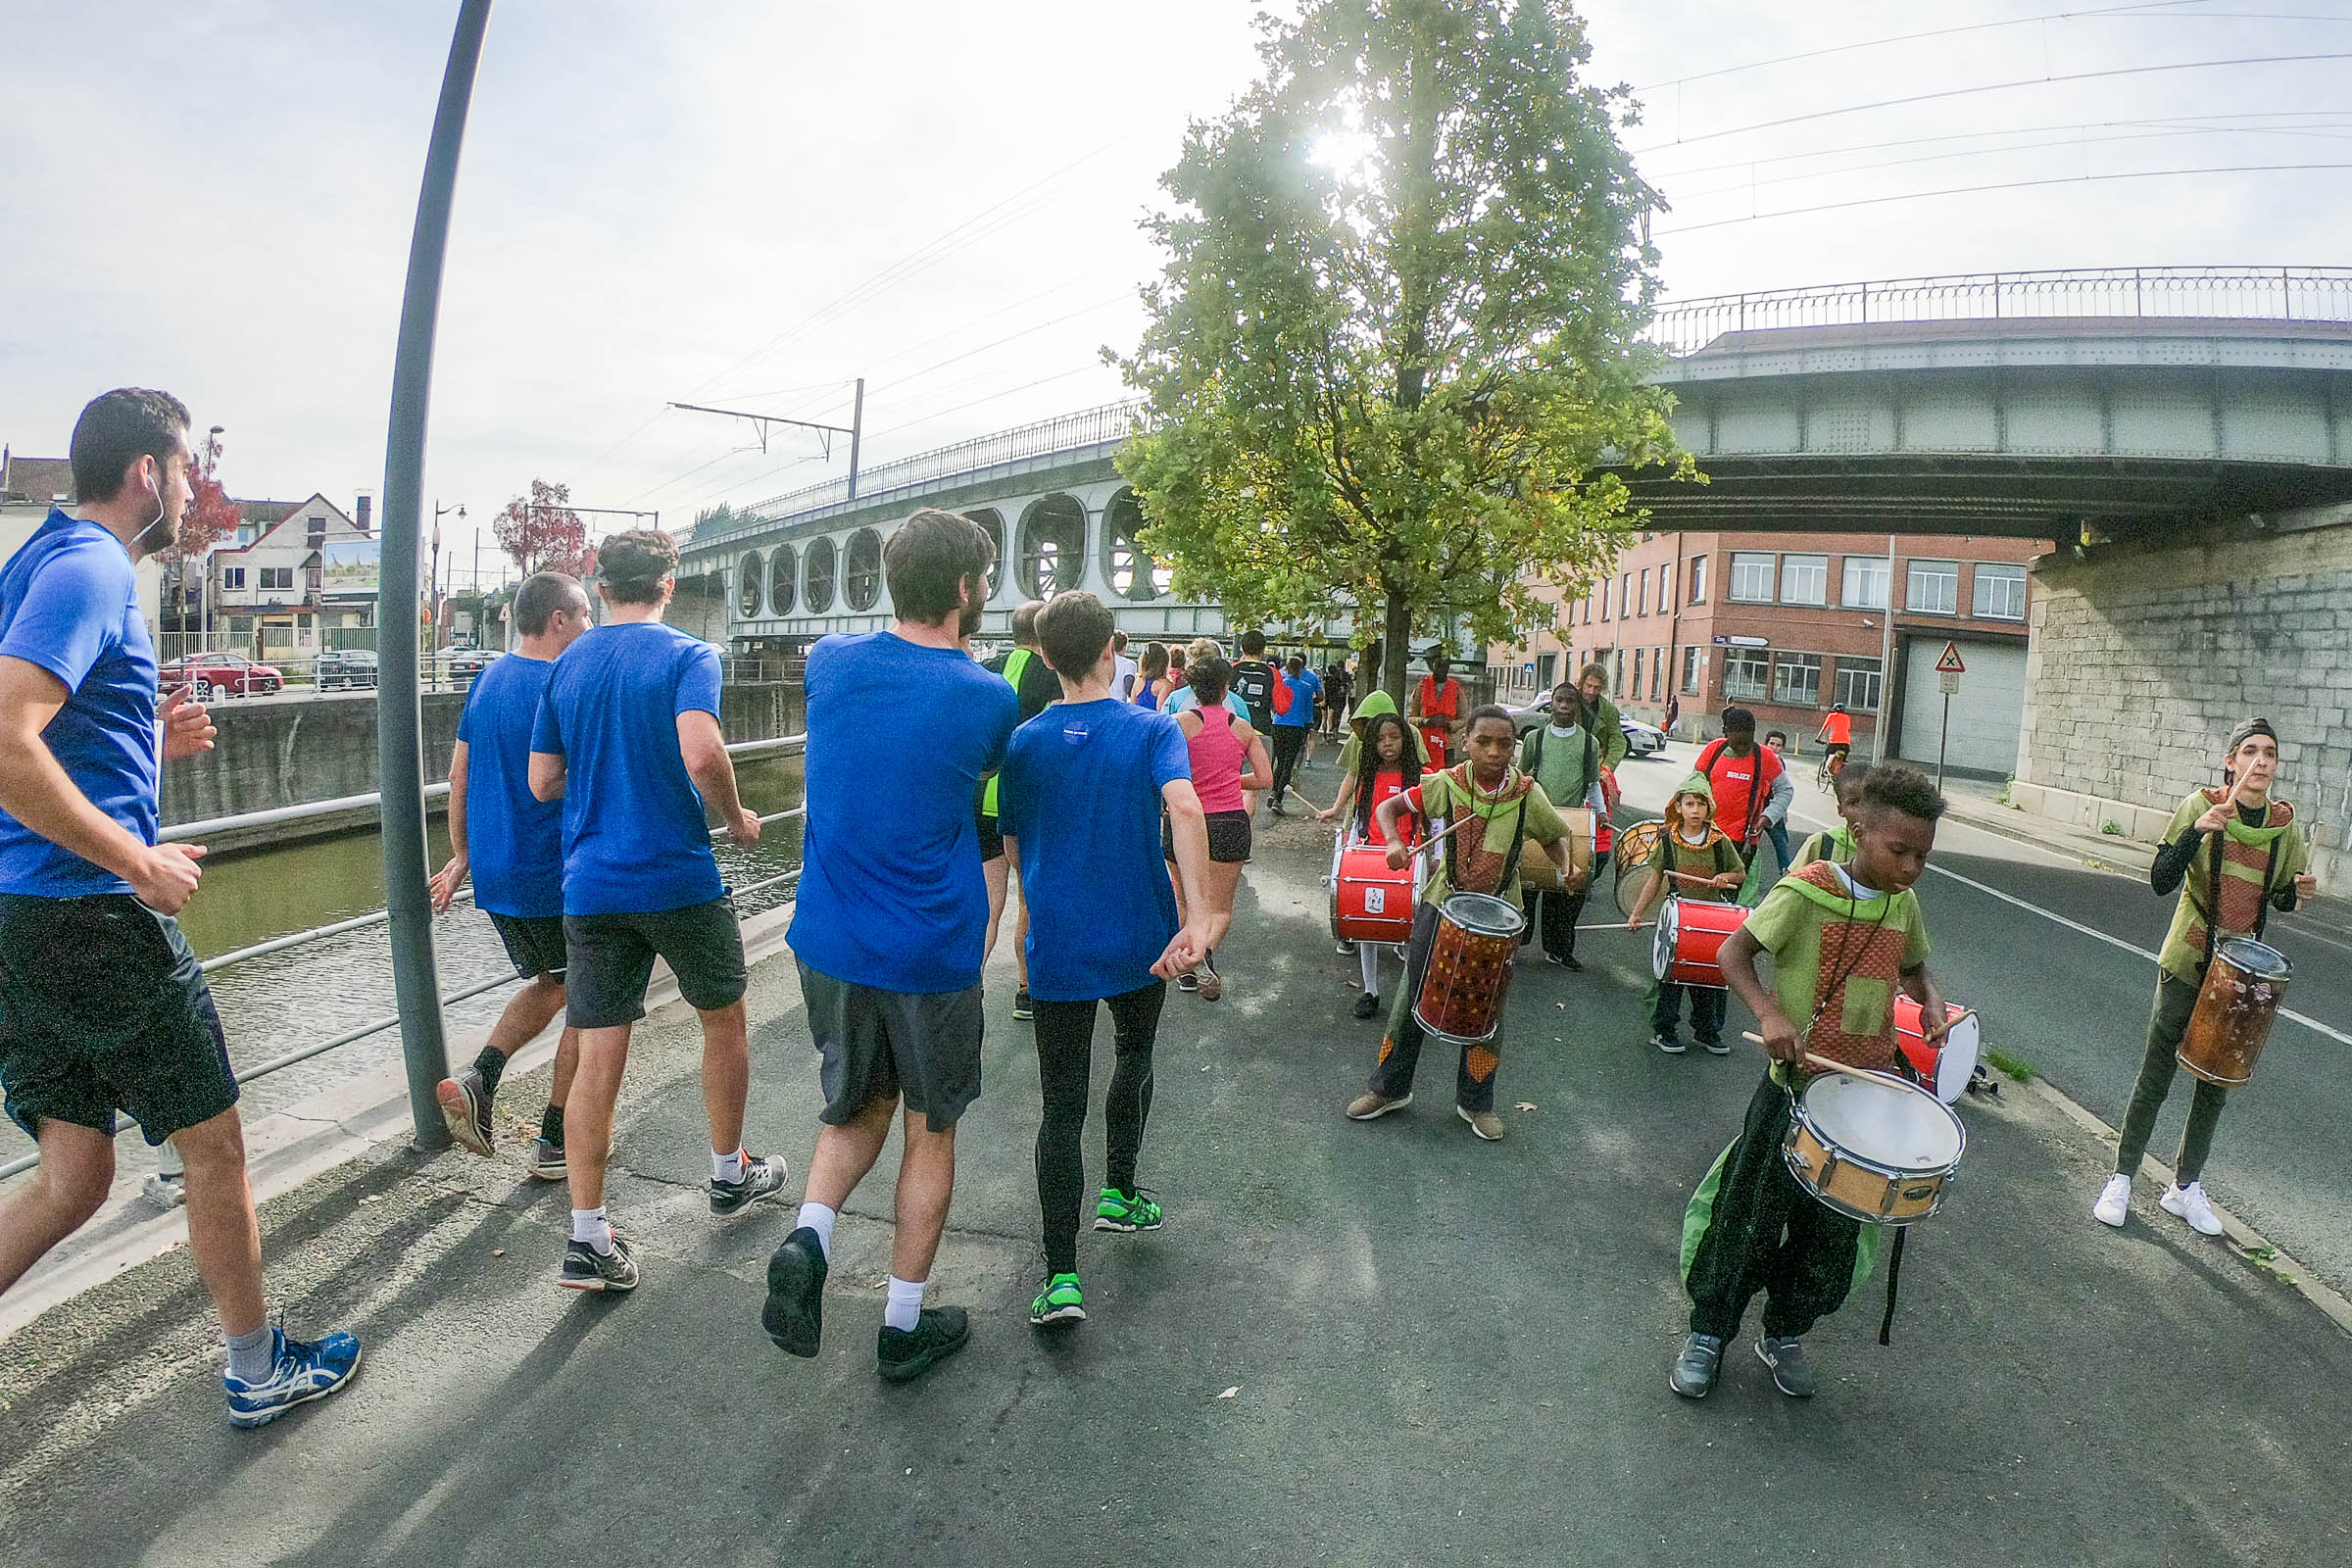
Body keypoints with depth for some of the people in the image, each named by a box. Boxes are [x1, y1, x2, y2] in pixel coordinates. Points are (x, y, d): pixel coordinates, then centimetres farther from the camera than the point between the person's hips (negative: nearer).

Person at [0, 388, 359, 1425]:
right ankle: (258, 1372, 23)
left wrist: (149, 744, 14)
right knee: (213, 1144, 7)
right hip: (98, 916, -9)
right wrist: (141, 863, -20)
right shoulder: (92, 570, -15)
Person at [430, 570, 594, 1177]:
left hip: (493, 873, 8)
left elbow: (458, 776, 14)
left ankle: (477, 1080, 5)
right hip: (552, 876, -8)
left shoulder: (487, 680, 9)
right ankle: (553, 1142, 12)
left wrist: (461, 856, 21)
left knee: (550, 983, 24)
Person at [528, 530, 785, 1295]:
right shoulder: (686, 656, -9)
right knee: (724, 1020, 17)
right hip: (679, 880, -4)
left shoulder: (565, 667, 8)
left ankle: (588, 1239, 7)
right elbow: (701, 755, -25)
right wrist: (736, 819, -8)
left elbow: (543, 783, 9)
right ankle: (731, 1176, 32)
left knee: (598, 1057, 5)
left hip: (590, 886, 4)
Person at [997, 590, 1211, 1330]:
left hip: (1058, 950, 0)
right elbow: (1183, 805, -25)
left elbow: (1010, 848, 8)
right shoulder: (1152, 730, -6)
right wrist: (1198, 915, -29)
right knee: (1134, 1057, 28)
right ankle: (1119, 1193, 37)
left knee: (1062, 1107, 5)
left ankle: (1061, 1277, 0)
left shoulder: (1022, 743, 0)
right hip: (1141, 944, 0)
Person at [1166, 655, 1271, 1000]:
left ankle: (1187, 967, 19)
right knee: (1220, 908, 7)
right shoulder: (1243, 728, 5)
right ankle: (1204, 949, -22)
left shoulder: (1179, 723, -5)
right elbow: (1264, 778, 4)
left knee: (1184, 902, 19)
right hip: (1230, 822, 1)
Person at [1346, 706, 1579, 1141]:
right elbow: (1388, 807, -5)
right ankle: (1389, 1087, 26)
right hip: (1442, 900, 0)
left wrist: (1566, 866, -16)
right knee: (1413, 994, 7)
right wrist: (1395, 842, -24)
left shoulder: (1527, 795, -12)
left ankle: (1476, 1101, 29)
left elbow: (1556, 836, 4)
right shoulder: (1447, 783, -13)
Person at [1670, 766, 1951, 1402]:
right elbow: (1732, 953, -14)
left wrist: (1932, 1002, -1)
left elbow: (1914, 968, 21)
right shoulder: (1806, 892, -15)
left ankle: (1785, 1335, 36)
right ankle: (1708, 1332, 22)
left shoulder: (1903, 905, 4)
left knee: (1832, 1230, 15)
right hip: (1796, 1086, -5)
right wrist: (1769, 1013, -29)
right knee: (1751, 1217, 3)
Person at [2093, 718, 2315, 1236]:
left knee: (2216, 1084, 13)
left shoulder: (2285, 822, 1)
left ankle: (2185, 1186, 27)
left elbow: (2280, 900, 12)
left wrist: (2299, 891, -10)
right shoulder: (2201, 805, -10)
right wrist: (2199, 830, -29)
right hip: (2187, 965, -4)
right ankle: (2121, 1178, 15)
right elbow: (2161, 882, -17)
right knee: (2155, 1079, 2)